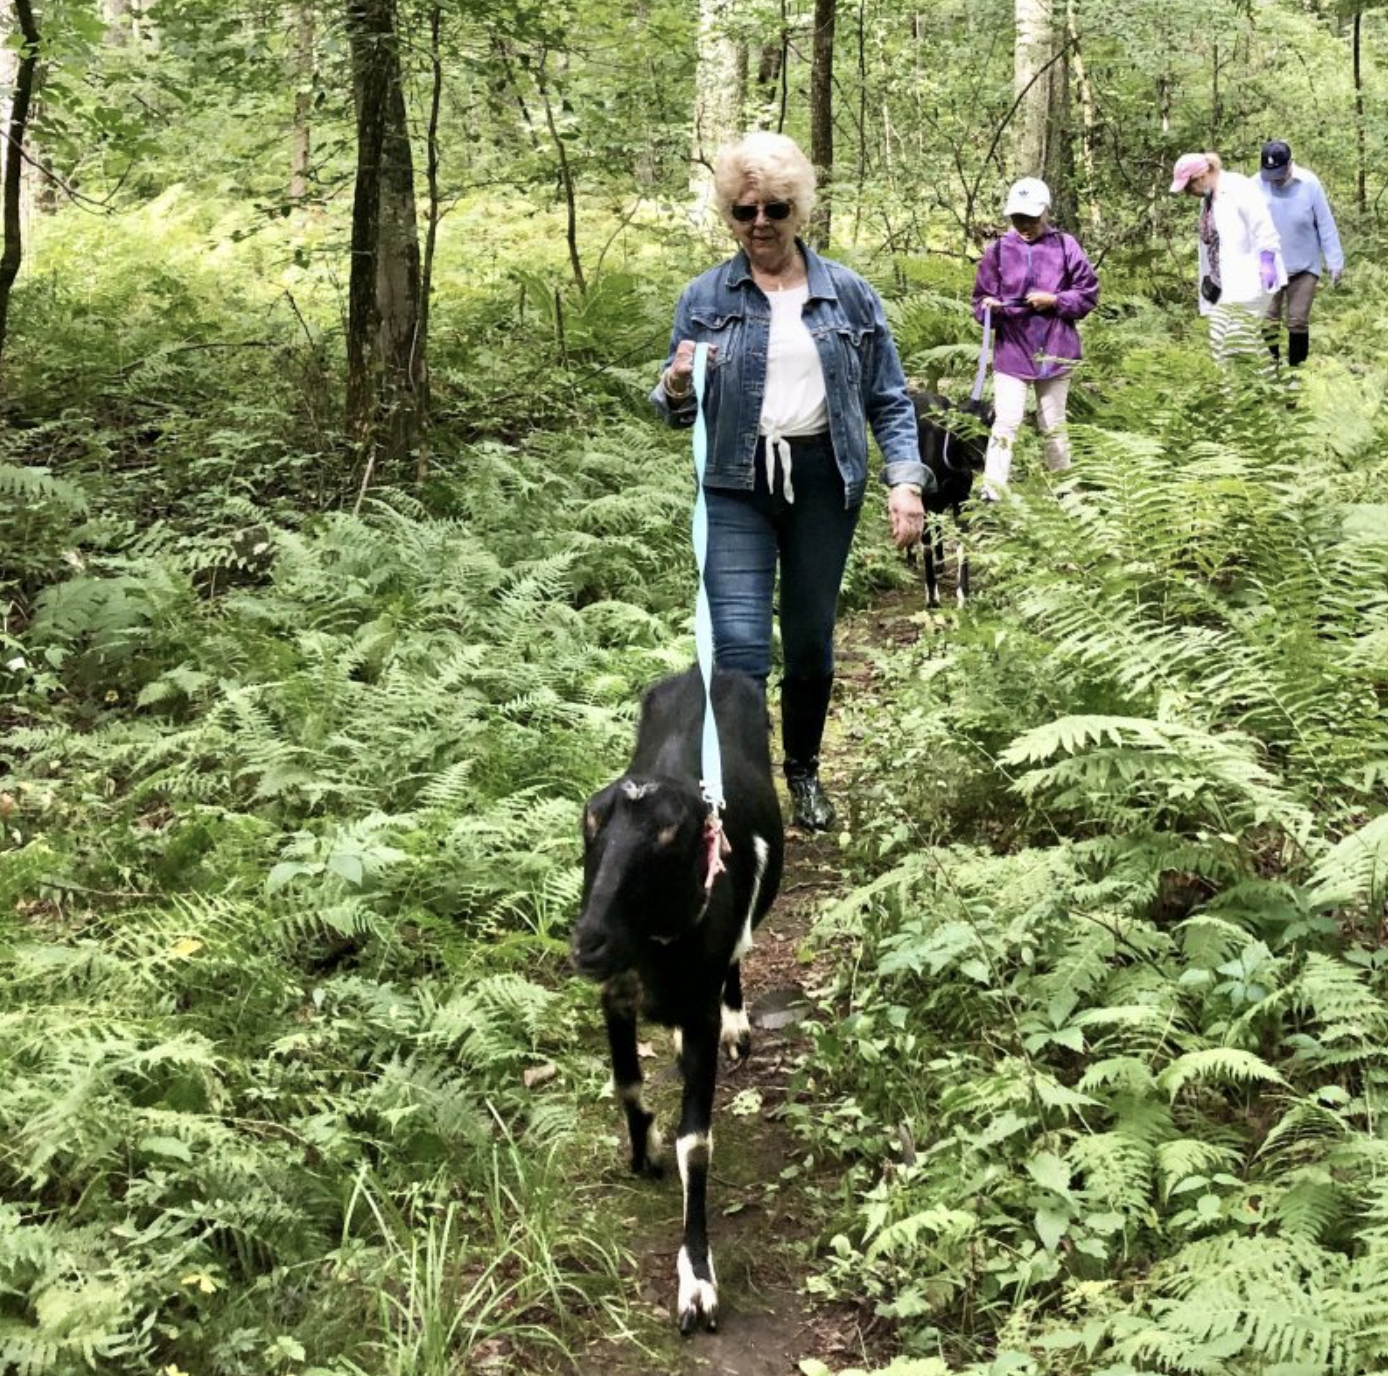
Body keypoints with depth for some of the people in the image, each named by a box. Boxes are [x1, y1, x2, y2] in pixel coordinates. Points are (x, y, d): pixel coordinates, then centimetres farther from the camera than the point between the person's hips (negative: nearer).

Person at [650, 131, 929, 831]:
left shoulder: (848, 294, 3)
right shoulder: (704, 298, 3)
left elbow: (889, 399, 7)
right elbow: (677, 412, 8)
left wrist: (905, 479, -6)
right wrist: (677, 385, -15)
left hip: (823, 483, 1)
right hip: (736, 486, -1)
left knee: (811, 642, 12)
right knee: (738, 650, -13)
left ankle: (804, 773, 34)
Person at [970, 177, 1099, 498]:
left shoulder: (1065, 247, -1)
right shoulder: (998, 250, 0)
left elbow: (1088, 295, 2)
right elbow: (980, 302, 4)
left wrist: (1055, 300, -13)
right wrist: (990, 308, -18)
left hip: (1055, 352, 1)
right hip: (1012, 351, -1)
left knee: (1054, 426, 14)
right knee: (1006, 424, -12)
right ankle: (991, 494, -14)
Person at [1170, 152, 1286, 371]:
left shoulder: (1238, 188, -11)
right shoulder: (1208, 199, 16)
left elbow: (1263, 227, -17)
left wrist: (1267, 261, -23)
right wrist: (1208, 278, 20)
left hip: (1248, 279, -9)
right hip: (1224, 285, 9)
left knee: (1239, 336, -17)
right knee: (1220, 340, 5)